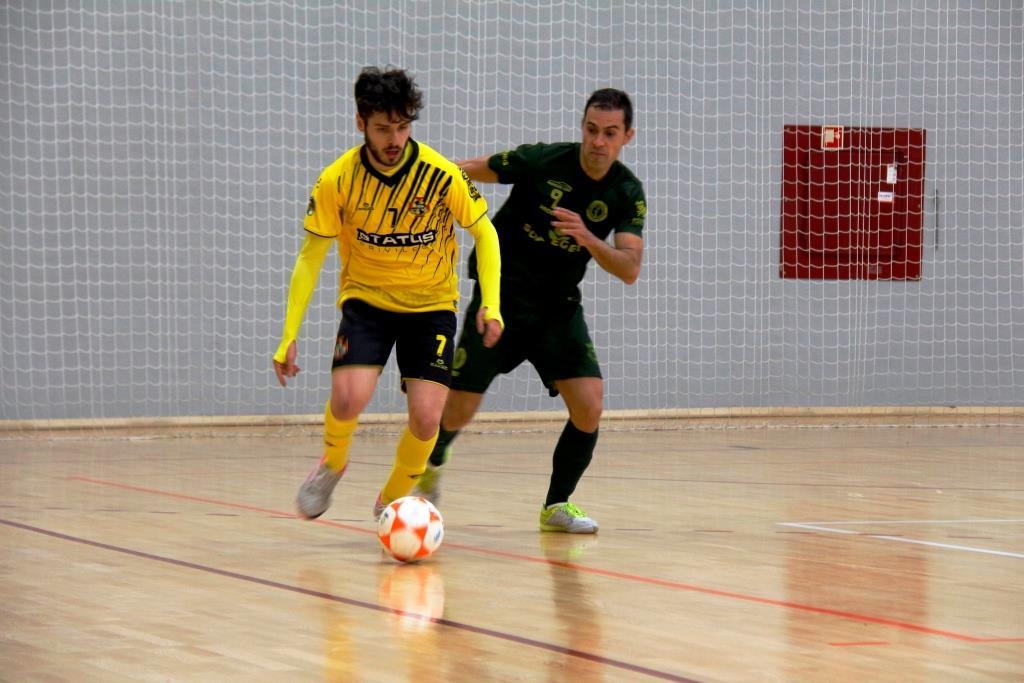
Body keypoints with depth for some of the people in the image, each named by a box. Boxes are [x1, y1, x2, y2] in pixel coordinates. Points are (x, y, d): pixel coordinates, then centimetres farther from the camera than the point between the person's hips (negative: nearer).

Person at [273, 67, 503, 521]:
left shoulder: (441, 175, -16)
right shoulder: (338, 180, -14)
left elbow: (484, 232, -3)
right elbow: (310, 257, -6)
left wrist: (491, 304, -15)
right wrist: (289, 337, -10)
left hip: (431, 305, 0)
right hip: (365, 300, 0)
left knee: (426, 416, -12)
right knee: (349, 397, -24)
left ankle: (392, 501, 18)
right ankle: (331, 466, 11)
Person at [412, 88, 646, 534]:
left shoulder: (627, 193, -8)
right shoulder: (543, 161, -16)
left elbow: (630, 270, -16)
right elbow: (467, 171, -3)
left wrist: (587, 238, -33)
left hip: (559, 306, 3)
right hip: (502, 296, -3)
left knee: (589, 405, -15)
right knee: (458, 412, -4)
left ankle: (558, 505, 5)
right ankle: (431, 463, 30)